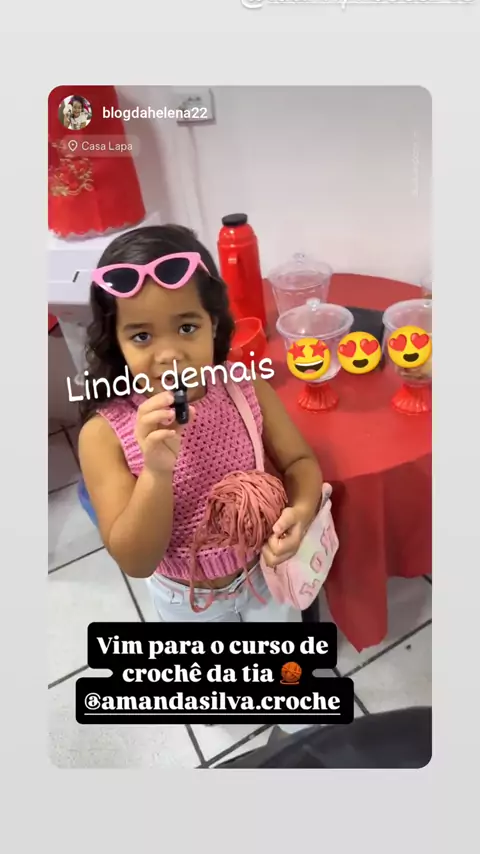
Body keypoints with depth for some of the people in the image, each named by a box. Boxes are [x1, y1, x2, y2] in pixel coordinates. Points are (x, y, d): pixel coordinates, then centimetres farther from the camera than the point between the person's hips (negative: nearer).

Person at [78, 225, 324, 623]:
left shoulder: (247, 389, -21)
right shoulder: (105, 434, -28)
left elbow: (299, 460, -9)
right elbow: (135, 562, -27)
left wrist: (301, 510, -32)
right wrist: (157, 472, -44)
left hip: (266, 571, 1)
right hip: (187, 598, 0)